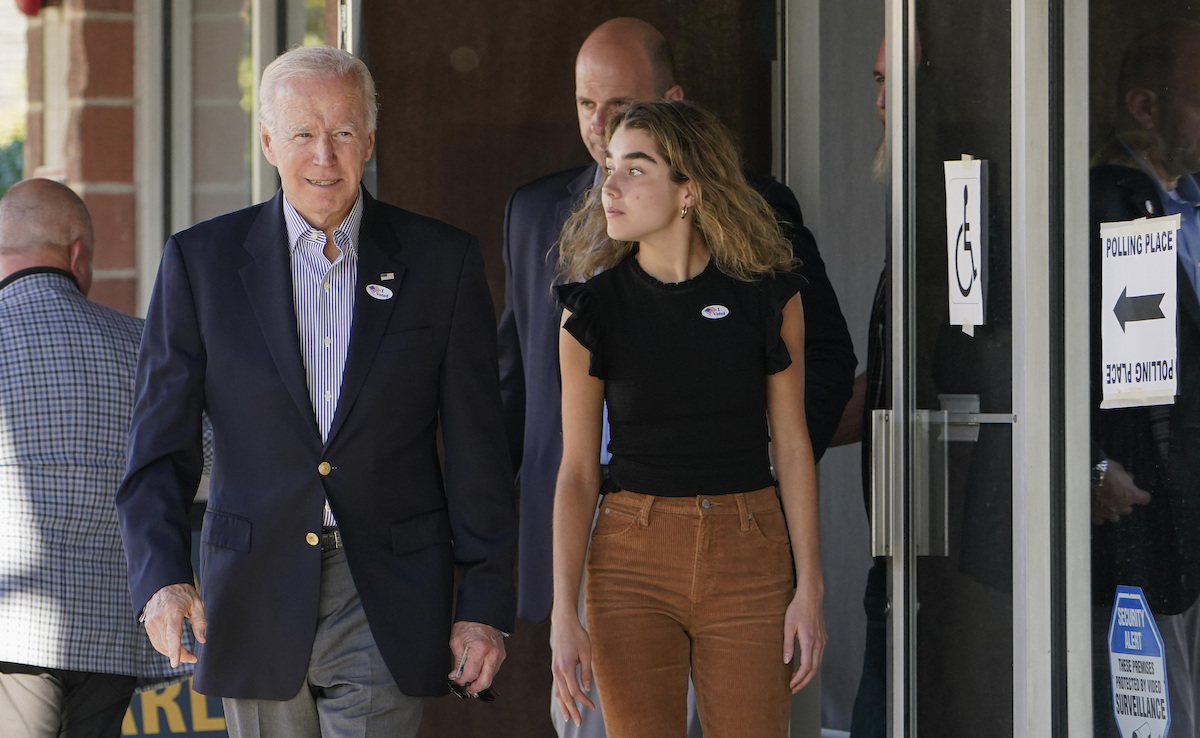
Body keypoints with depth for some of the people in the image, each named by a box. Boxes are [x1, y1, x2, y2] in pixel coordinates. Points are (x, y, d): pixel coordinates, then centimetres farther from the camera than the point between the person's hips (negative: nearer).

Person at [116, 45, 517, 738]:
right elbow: (161, 444, 1)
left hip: (387, 601, -1)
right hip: (254, 598, 1)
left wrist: (485, 604, 0)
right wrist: (161, 576, -14)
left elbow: (477, 450, 4)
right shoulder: (202, 260, 2)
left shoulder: (443, 261, 2)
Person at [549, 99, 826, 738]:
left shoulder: (767, 295, 0)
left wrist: (809, 588, -1)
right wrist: (563, 613, -5)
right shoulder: (593, 307, 0)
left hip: (748, 549, 0)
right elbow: (576, 470, 1)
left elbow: (791, 445, 3)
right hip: (631, 556, 0)